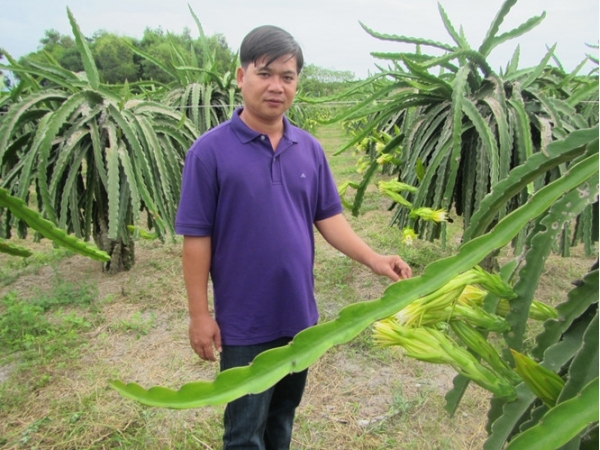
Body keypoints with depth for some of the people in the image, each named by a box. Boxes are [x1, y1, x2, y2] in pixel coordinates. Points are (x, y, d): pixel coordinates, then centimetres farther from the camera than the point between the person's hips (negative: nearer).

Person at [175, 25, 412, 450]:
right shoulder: (210, 151, -13)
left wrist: (373, 259, -7)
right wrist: (200, 314, -10)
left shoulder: (310, 149, 2)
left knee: (284, 413, 23)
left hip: (299, 314, 5)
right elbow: (196, 237, -11)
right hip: (244, 322, -4)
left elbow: (328, 216, 6)